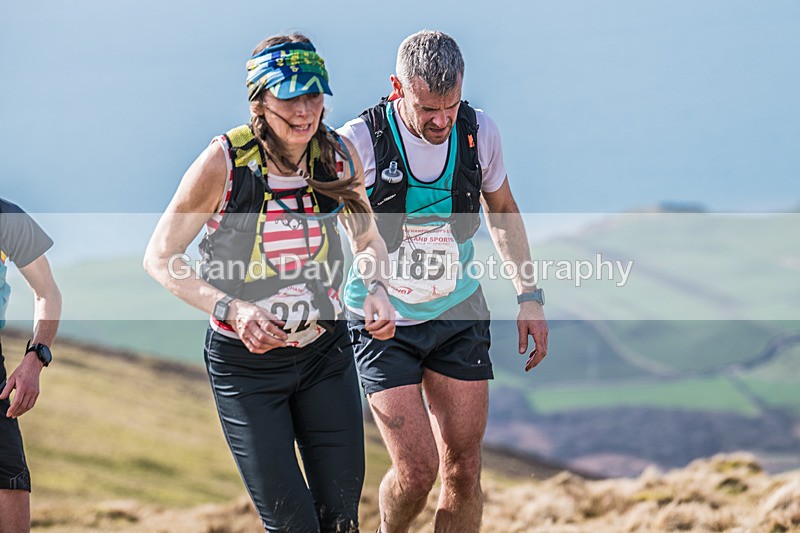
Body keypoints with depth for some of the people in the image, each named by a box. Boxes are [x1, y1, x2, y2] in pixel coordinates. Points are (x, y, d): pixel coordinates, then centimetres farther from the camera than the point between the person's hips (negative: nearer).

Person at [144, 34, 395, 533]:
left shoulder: (339, 156, -7)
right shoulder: (224, 163, -18)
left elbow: (369, 239, 12)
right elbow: (160, 257, -9)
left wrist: (376, 288, -9)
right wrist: (232, 309, -22)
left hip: (327, 351, 3)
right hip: (246, 360, -3)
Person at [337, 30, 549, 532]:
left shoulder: (479, 131, -7)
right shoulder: (359, 142, -20)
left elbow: (502, 211, 12)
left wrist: (531, 298, 8)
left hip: (459, 315, 4)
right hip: (383, 324, -3)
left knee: (464, 470, 1)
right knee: (416, 472, -10)